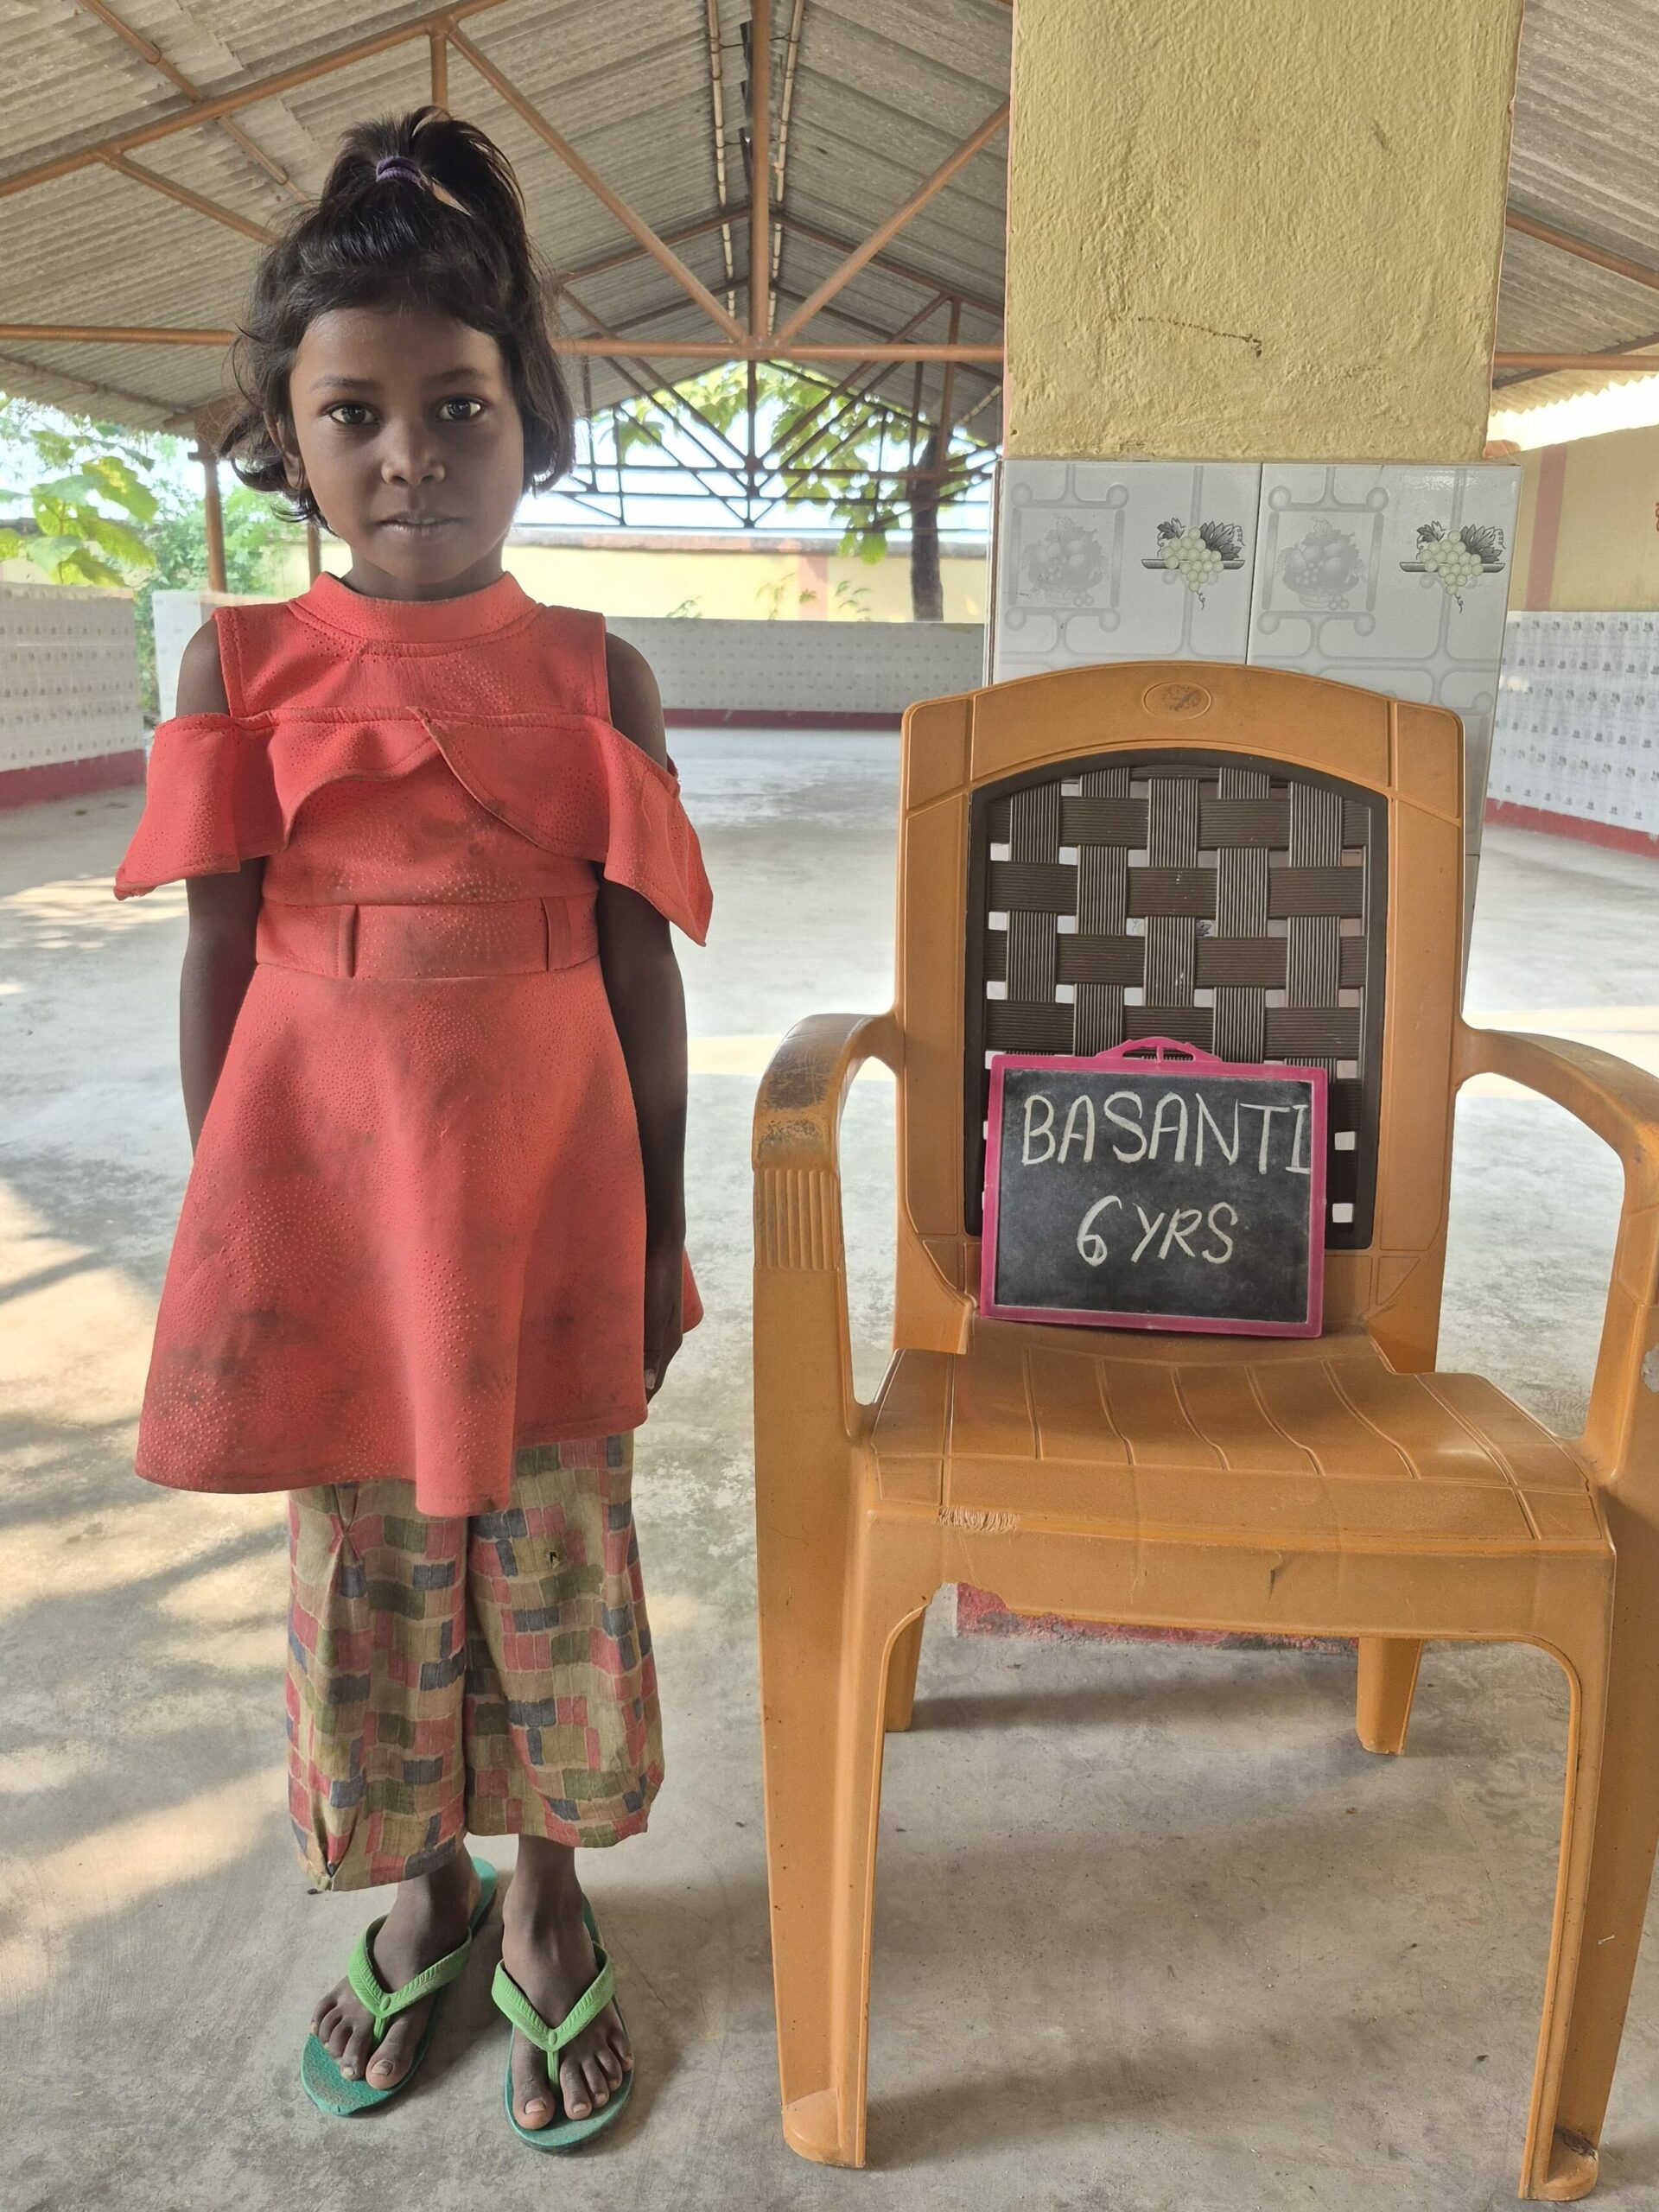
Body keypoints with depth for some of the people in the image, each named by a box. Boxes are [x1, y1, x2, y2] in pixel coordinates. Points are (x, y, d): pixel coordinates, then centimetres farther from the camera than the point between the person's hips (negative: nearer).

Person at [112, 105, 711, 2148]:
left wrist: (658, 1231, 2)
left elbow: (640, 966, 1)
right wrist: (224, 1219, 3)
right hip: (325, 1181, 1)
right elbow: (220, 956, 3)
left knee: (555, 1554, 11)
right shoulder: (246, 662, 1)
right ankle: (422, 1891, 40)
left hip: (543, 1183, 0)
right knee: (363, 1563, 14)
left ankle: (550, 1914, 35)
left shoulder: (594, 672, 1)